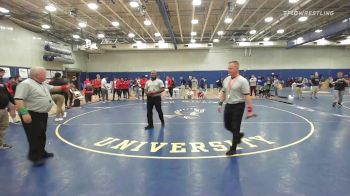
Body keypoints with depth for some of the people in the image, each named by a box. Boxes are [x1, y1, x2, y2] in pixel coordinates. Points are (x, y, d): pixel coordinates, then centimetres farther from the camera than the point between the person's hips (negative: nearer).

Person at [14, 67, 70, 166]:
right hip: (32, 115, -9)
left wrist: (63, 88, 12)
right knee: (35, 137, -1)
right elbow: (18, 99, -25)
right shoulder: (26, 84, -18)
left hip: (43, 114, 10)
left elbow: (52, 88, 26)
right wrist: (24, 113, -32)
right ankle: (35, 157, 12)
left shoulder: (43, 84, 11)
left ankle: (41, 152, 33)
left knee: (42, 136, 19)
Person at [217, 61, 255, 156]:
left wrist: (249, 109, -19)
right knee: (227, 126, 14)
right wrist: (220, 103, 13)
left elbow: (247, 95, -16)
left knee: (235, 128, 0)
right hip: (228, 105, 7)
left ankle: (233, 149, 13)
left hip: (238, 106, -6)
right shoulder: (226, 79, 7)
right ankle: (238, 135, 43)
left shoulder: (242, 80, -14)